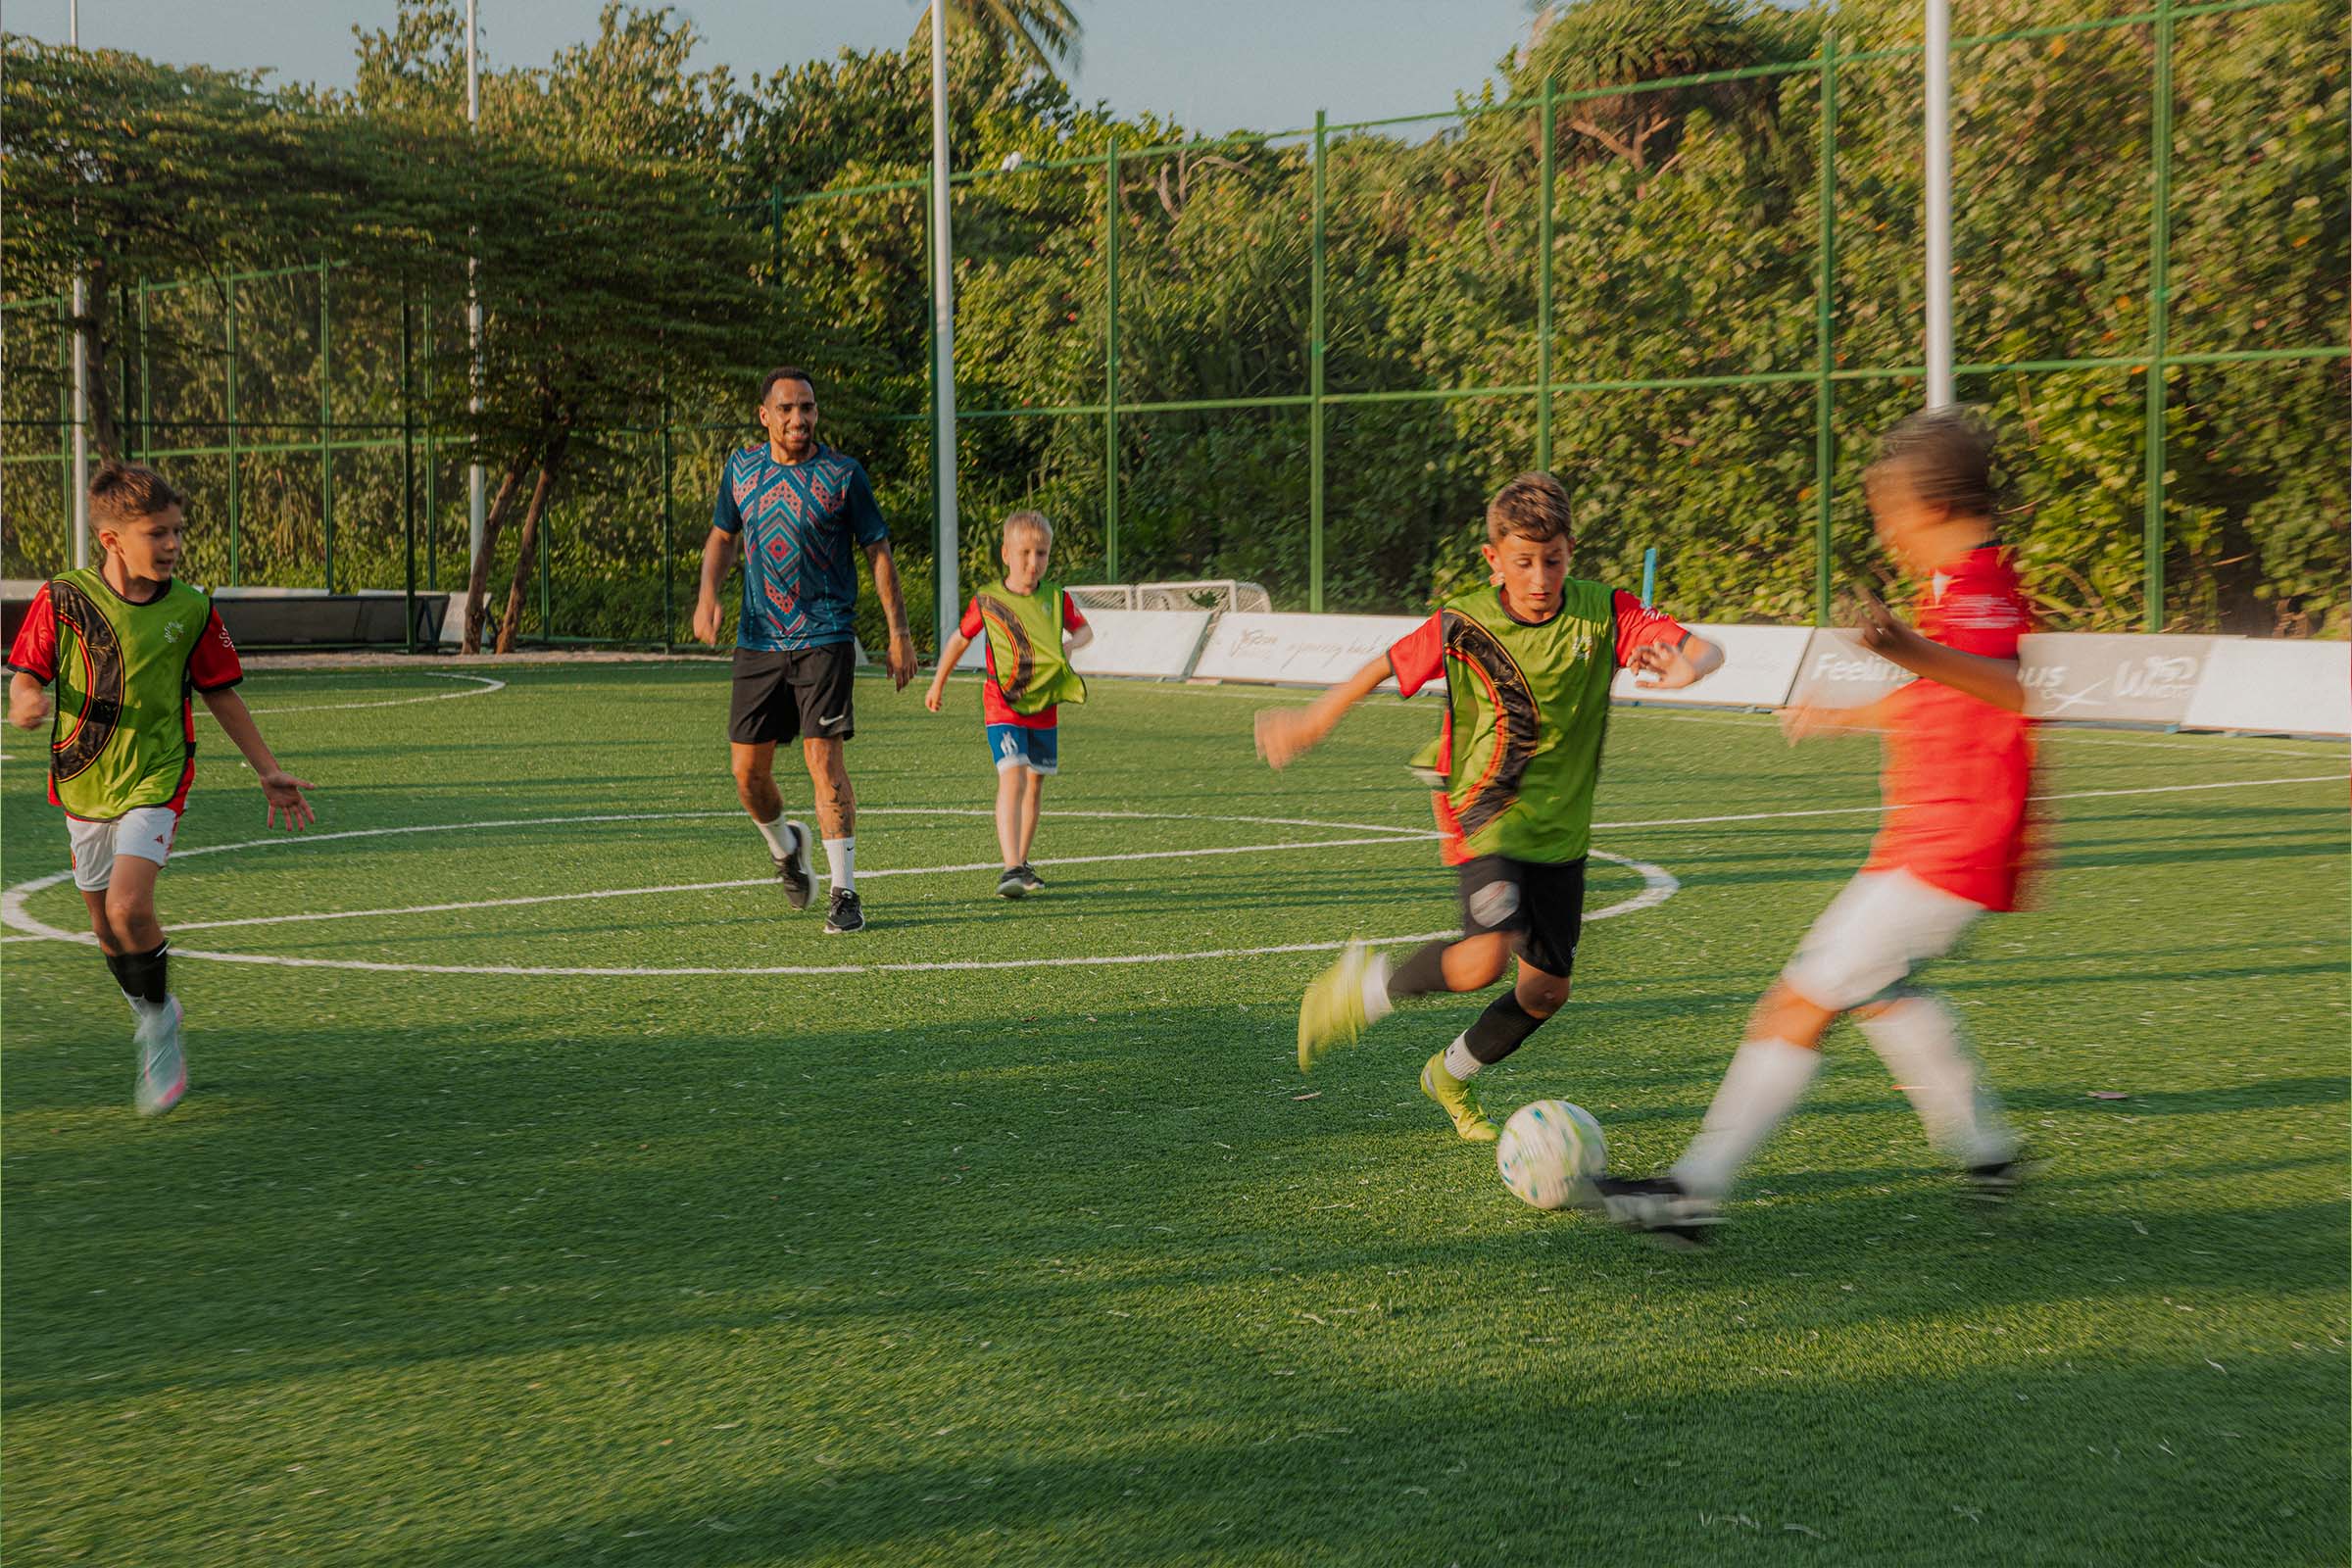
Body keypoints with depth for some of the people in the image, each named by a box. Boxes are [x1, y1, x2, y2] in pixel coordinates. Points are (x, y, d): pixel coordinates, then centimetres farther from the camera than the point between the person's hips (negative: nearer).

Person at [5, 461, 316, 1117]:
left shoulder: (191, 609, -5)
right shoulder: (62, 598, -7)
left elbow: (222, 694, 5)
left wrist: (269, 772, 6)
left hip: (155, 781, -2)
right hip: (83, 786, 2)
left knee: (129, 907, -22)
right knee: (107, 930, 12)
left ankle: (160, 1022, 0)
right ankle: (153, 1022, 37)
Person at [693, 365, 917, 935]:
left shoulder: (843, 475, -4)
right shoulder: (742, 468, 7)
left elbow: (878, 551, 1)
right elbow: (723, 535, 20)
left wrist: (898, 633, -2)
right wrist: (708, 593, 3)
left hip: (824, 637, -4)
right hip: (757, 640, 4)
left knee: (823, 758, -13)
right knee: (748, 770, 4)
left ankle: (845, 893, -6)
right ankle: (786, 849, 35)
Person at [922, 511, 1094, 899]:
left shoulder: (1057, 598, 0)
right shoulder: (987, 601, -6)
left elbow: (1085, 629, 13)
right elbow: (960, 639, 9)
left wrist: (1072, 644, -11)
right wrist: (937, 684, 17)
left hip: (1044, 708, 4)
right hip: (1002, 706, -4)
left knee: (1035, 784, 13)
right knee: (1012, 779, -19)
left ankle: (1022, 863, 29)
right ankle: (1010, 869, -26)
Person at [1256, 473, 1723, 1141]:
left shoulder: (1603, 613, -7)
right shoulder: (1463, 624, -11)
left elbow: (1705, 649, -15)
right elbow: (1388, 665, 4)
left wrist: (1684, 666, -39)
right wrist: (1314, 718, 13)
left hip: (1561, 828, 4)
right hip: (1485, 816, -4)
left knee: (1547, 989, 7)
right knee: (1485, 959, -26)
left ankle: (1450, 1076, 35)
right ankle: (1361, 985, 1)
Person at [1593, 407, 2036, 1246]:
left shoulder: (1977, 589, -19)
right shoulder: (1968, 583, 13)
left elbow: (2014, 687, -41)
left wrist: (1909, 649, -57)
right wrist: (1843, 715, 46)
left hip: (1946, 859, -11)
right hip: (1925, 844, 11)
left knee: (1800, 1004, -11)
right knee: (1874, 986, 28)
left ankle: (1696, 1189, -10)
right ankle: (1984, 1151, 35)